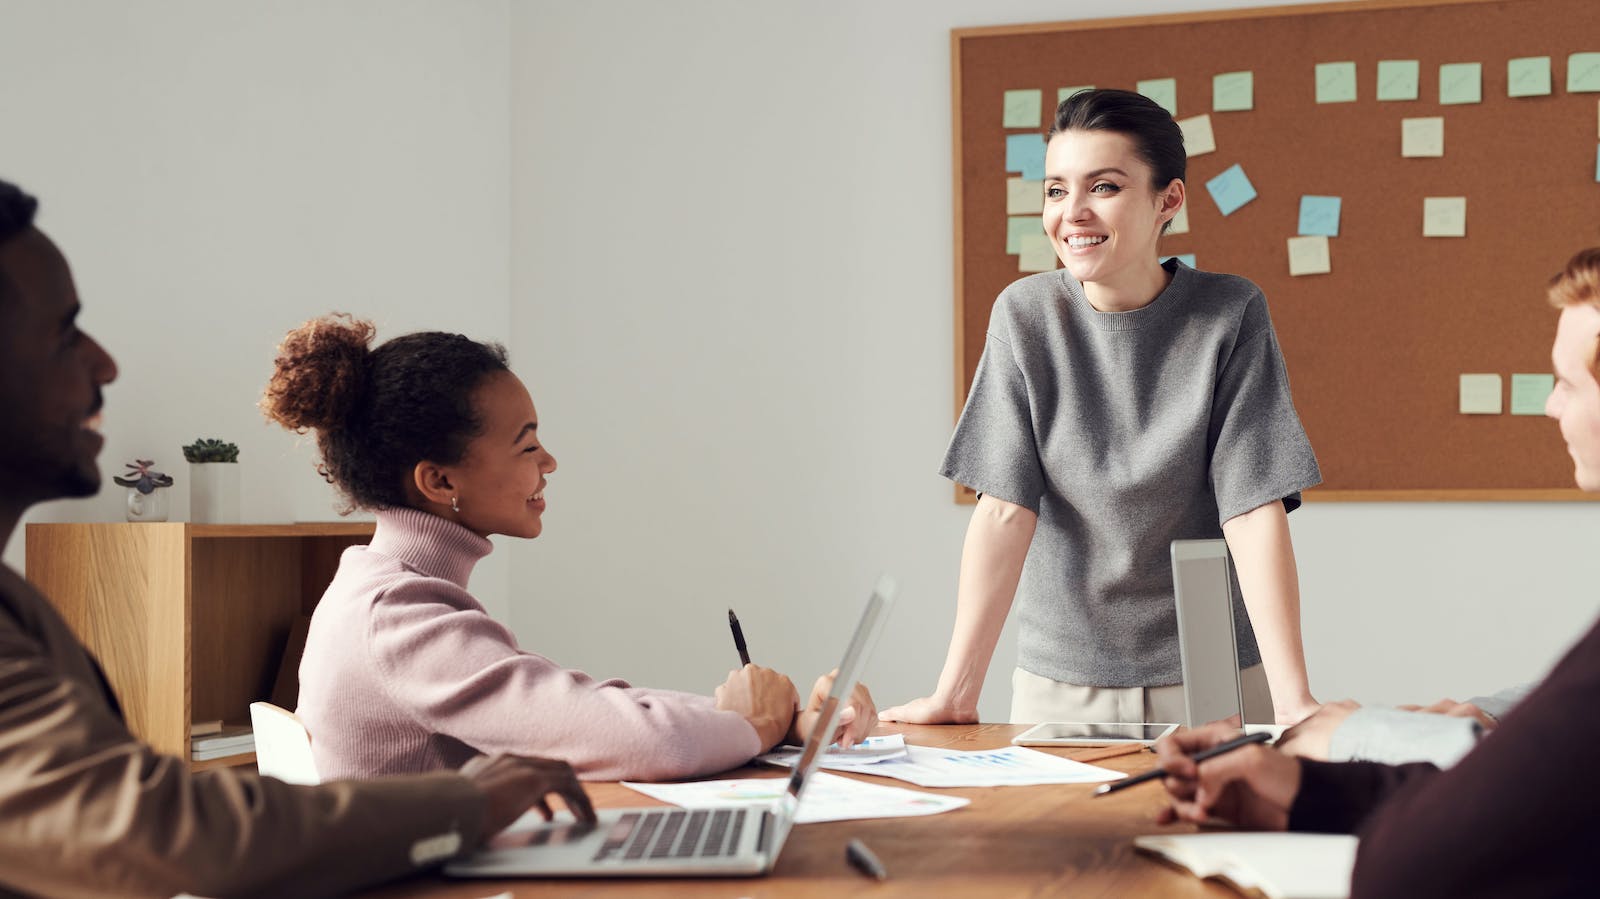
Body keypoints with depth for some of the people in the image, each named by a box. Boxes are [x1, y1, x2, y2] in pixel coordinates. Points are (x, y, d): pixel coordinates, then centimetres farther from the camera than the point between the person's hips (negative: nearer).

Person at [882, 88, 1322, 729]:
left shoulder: (1230, 316, -10)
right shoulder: (1026, 316, -7)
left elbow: (1255, 512, -14)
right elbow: (1005, 508, -11)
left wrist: (1293, 701, -23)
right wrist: (955, 693, -17)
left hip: (1210, 677, -1)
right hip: (1061, 680, 1)